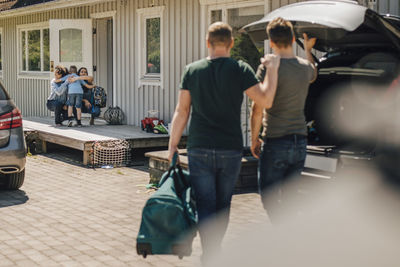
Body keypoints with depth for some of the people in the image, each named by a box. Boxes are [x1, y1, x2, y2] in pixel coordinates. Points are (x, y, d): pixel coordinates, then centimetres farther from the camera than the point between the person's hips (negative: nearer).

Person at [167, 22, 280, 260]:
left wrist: (173, 145, 6)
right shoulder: (240, 70, -5)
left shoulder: (192, 70, 0)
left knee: (205, 206, 2)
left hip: (200, 150, 0)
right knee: (223, 205, 17)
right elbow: (266, 100, -11)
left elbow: (181, 111, 0)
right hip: (231, 150, 0)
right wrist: (273, 68, 1)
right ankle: (215, 249, 30)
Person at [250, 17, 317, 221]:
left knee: (269, 195, 1)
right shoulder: (305, 67, 6)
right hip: (300, 141, 6)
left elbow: (257, 109, -14)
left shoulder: (268, 68, -13)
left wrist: (254, 139, -3)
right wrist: (308, 49, 46)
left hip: (276, 143, -6)